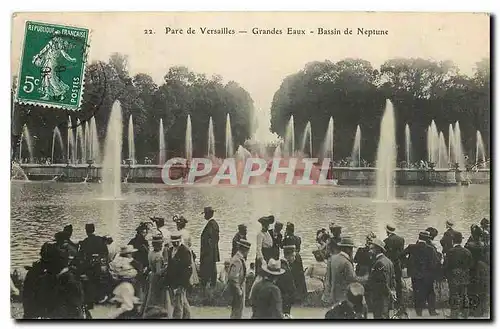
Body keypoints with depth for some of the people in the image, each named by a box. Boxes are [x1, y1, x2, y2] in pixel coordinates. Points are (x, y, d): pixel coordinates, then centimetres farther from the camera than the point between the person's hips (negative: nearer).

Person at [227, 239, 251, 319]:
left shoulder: (239, 258, 11)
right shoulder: (237, 261, -22)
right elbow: (233, 278, -27)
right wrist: (239, 291, -21)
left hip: (240, 290, 10)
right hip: (238, 290, -10)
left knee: (236, 311, 17)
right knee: (237, 312, -3)